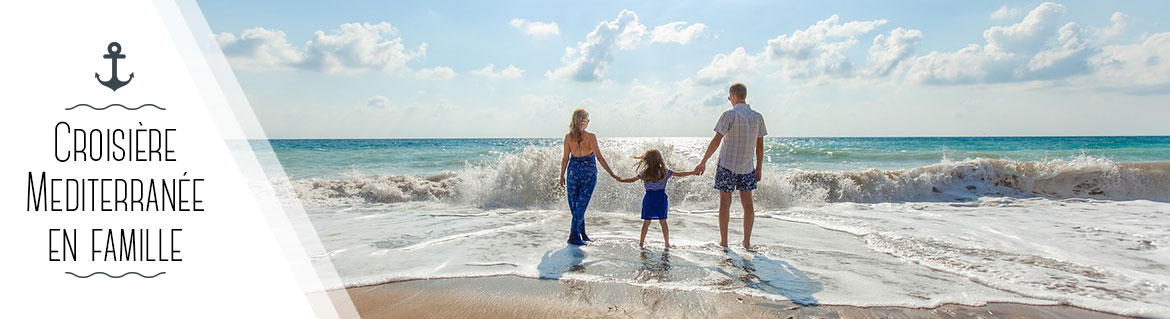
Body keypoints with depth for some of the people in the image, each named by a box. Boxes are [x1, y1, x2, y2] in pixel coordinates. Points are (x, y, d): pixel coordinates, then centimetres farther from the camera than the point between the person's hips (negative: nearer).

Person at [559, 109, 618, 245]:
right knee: (581, 204, 1)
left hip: (574, 170, 3)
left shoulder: (568, 137, -4)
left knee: (574, 203, 13)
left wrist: (562, 175, 11)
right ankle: (574, 236, -1)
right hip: (589, 171, -3)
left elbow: (565, 158, 0)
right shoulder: (590, 137, -13)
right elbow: (599, 157, -14)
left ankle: (582, 233, 21)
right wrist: (611, 173, -9)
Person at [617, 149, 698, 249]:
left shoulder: (644, 173, -3)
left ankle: (641, 242, 13)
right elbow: (679, 174, 1)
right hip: (661, 198, 0)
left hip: (649, 198, 0)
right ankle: (667, 243, 10)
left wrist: (621, 180, 24)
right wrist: (693, 172, 10)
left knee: (646, 222, 8)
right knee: (663, 221, 6)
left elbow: (632, 179, 7)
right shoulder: (665, 171, -3)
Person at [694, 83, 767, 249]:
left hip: (727, 165, -4)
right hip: (747, 167, 4)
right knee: (747, 202, 9)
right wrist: (758, 168, 14)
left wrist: (703, 162, -11)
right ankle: (747, 241, 11)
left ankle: (723, 241, 7)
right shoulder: (757, 117, 4)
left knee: (725, 202, 3)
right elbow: (760, 146, 7)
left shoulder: (730, 115, -11)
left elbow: (717, 140, -14)